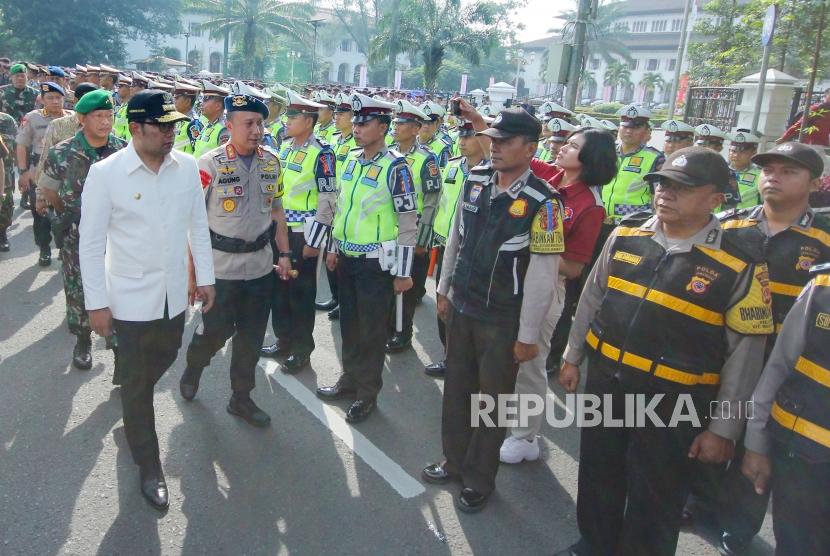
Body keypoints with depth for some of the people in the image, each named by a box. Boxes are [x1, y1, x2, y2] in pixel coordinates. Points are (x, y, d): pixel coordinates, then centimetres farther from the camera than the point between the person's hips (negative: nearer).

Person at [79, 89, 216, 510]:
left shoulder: (187, 167, -4)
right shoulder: (105, 173, -14)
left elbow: (199, 226, 6)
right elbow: (91, 243, -9)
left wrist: (205, 277, 6)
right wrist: (96, 303, -9)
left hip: (174, 293, 4)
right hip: (130, 297, -4)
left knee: (164, 358, 23)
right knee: (137, 383, 9)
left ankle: (132, 406, 55)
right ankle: (149, 467, 26)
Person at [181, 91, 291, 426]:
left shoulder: (271, 162, 3)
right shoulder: (209, 164, -12)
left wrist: (284, 253, 12)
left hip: (261, 264, 5)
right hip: (221, 267, -4)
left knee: (252, 336, 12)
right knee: (217, 330, 7)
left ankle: (241, 397, 29)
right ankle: (193, 367, 40)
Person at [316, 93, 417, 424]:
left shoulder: (395, 167, -15)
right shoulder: (351, 160, 7)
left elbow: (409, 222, -14)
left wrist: (402, 272, -14)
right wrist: (333, 248, 18)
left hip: (376, 263, -6)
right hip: (347, 259, 6)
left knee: (371, 331, 6)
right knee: (349, 325, 17)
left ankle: (368, 394, 22)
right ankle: (350, 380, 36)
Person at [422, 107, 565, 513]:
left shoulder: (542, 202, -19)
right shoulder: (475, 182, 0)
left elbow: (542, 275, -17)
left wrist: (528, 336, -14)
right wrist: (444, 290, 14)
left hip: (503, 321, -5)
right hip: (461, 308, 6)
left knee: (492, 400, 11)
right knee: (456, 389, 19)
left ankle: (478, 479, 31)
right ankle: (455, 460, 40)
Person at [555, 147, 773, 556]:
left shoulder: (741, 264, -14)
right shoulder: (626, 234, -2)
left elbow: (745, 354, -10)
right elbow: (592, 297, 9)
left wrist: (722, 428, -8)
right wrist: (572, 356, 13)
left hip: (674, 404, -4)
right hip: (605, 382, 5)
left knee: (654, 506, 13)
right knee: (598, 478, 23)